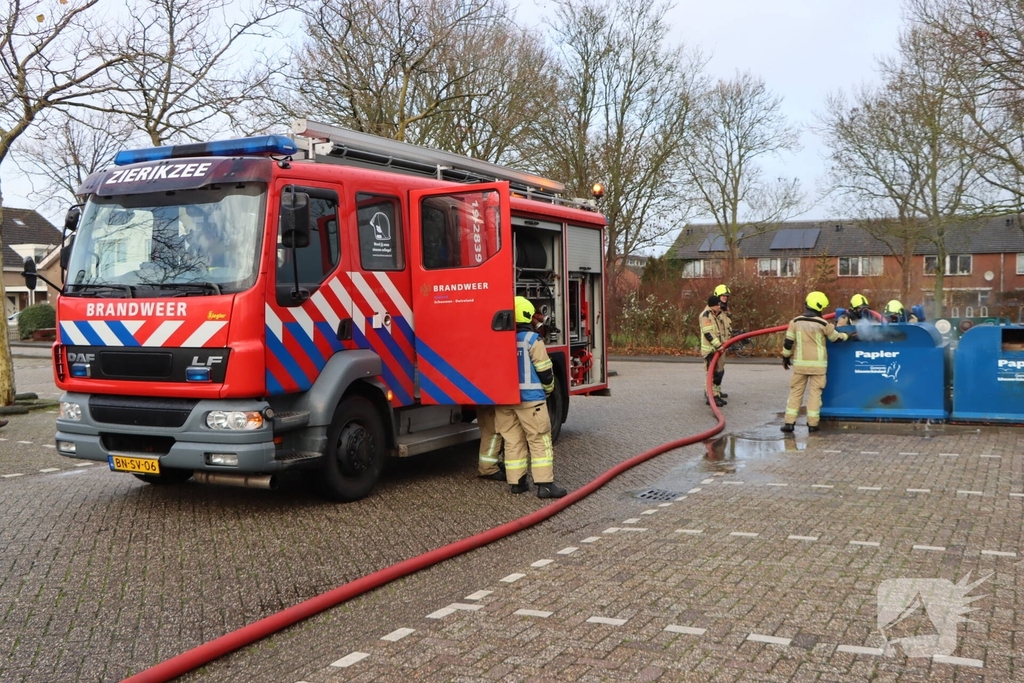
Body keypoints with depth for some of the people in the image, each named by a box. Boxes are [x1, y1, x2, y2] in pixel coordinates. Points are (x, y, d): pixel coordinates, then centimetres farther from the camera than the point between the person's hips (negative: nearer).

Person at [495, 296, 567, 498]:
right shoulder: (531, 340, -10)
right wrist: (548, 389, 9)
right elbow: (544, 370, -9)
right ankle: (545, 483, -6)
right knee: (539, 440, -2)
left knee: (512, 441, 11)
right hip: (530, 398, -5)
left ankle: (516, 482, 13)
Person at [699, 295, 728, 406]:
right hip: (710, 349, -9)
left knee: (719, 372, 14)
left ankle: (716, 394, 24)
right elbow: (708, 333, -22)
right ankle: (711, 397, -9)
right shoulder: (706, 315, -15)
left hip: (719, 348, 9)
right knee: (712, 373, -11)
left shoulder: (718, 314, 15)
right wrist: (718, 345, -24)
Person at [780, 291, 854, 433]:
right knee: (815, 392, 6)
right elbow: (836, 338, 9)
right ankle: (812, 423, 5)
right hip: (818, 364, -1)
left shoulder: (795, 322, -3)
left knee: (796, 391, 7)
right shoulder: (823, 324, -6)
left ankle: (789, 422, 2)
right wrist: (848, 335, 26)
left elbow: (788, 342, -1)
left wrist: (786, 357, 12)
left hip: (800, 363, 1)